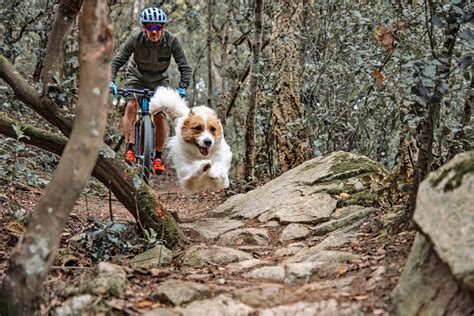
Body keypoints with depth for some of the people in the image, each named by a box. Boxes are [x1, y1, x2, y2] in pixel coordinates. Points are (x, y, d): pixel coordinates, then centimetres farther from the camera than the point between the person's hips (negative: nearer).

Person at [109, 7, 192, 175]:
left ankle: (158, 157, 0)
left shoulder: (171, 40, -25)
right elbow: (117, 61, -22)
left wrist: (182, 88, -36)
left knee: (160, 116, -14)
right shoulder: (135, 39, -25)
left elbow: (185, 67, -22)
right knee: (130, 106, -24)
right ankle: (130, 150, -21)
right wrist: (110, 81, -37)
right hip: (137, 77, 0)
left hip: (159, 80, 0)